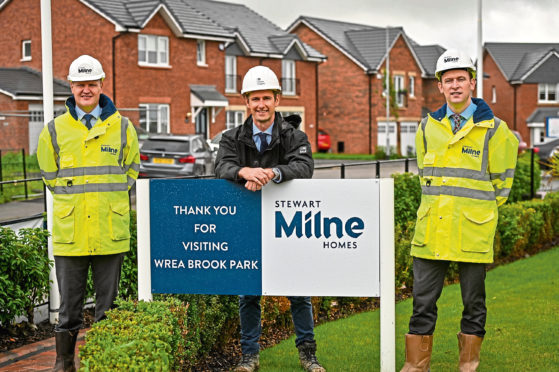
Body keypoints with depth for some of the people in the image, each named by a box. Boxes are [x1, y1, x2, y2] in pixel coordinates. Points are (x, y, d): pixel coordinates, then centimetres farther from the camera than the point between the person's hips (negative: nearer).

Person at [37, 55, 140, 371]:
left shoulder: (123, 128, 5)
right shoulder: (54, 131, 5)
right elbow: (50, 177, 15)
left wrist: (107, 203, 10)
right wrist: (74, 202, 11)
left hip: (111, 233, 0)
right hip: (70, 231, 0)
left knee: (108, 304, 9)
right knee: (69, 305, 8)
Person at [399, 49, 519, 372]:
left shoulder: (493, 129, -1)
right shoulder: (428, 128, 8)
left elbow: (501, 179, 9)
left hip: (473, 231, -2)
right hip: (432, 230, 3)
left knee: (474, 302, 7)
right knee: (423, 301, 4)